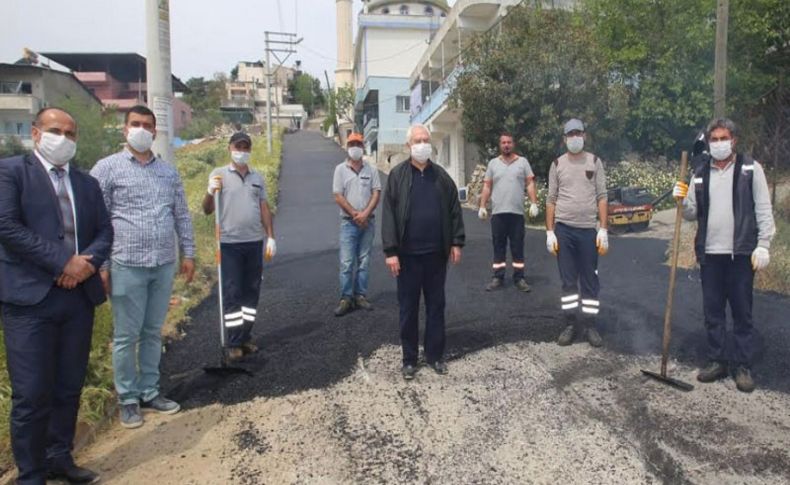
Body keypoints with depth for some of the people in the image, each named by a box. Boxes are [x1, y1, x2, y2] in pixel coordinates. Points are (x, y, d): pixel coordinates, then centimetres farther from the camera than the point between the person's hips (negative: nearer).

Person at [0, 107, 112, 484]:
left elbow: (104, 231, 12)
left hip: (79, 296, 5)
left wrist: (87, 261, -9)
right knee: (32, 394, 0)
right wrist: (64, 262, -15)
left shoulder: (87, 183, 16)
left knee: (69, 388, 12)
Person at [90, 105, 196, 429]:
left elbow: (182, 215, 15)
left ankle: (150, 392, 27)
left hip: (164, 265, 4)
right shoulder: (107, 168, -1)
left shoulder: (168, 171, 11)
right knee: (126, 337, 5)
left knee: (153, 333, 14)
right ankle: (128, 399, 20)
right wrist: (100, 265, -7)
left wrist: (188, 253, 10)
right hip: (127, 265, -4)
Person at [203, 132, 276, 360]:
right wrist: (211, 192, -20)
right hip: (229, 243, -4)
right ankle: (234, 343, 7)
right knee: (232, 293, 0)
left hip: (255, 242, 4)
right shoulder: (219, 174, 1)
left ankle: (246, 337, 21)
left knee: (252, 291, 9)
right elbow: (207, 210, -1)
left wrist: (271, 237, 8)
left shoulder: (257, 177, 12)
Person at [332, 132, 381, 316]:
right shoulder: (340, 169, 2)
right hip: (349, 222, -2)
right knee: (346, 262, -4)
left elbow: (376, 194, 1)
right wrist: (355, 215, -10)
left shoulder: (371, 169, 6)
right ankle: (346, 299, 2)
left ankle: (360, 296, 15)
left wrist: (365, 214, -12)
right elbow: (338, 197, -4)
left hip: (368, 222, 2)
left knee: (364, 261, 7)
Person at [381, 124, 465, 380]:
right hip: (408, 254, -2)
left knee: (436, 305, 12)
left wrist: (456, 242, 1)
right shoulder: (397, 175, -3)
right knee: (408, 308, 7)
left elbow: (454, 210, 8)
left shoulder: (441, 175, 6)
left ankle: (435, 354, 25)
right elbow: (389, 214, -7)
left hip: (436, 252, 3)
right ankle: (409, 359, 20)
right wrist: (391, 251, -13)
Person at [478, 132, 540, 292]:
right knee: (498, 246, 6)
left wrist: (533, 203, -9)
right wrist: (482, 206, 2)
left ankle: (519, 278, 11)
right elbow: (487, 186, 8)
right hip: (498, 212, 1)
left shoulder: (522, 161, 6)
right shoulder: (493, 163, 9)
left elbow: (530, 184, 2)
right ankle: (498, 278, 12)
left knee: (517, 247, 5)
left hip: (517, 212, -1)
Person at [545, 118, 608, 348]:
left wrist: (603, 230, -6)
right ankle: (570, 325, 14)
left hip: (588, 229, 0)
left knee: (590, 281, 5)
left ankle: (590, 325, 14)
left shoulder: (595, 162, 5)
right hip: (563, 229, 0)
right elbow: (551, 199, 4)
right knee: (568, 280, 6)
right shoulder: (557, 164, 6)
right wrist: (550, 232, -2)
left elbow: (602, 197, 2)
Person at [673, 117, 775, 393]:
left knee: (742, 312, 4)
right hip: (709, 253, 4)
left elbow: (764, 210, -2)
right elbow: (691, 214, 10)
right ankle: (716, 362, 22)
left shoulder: (751, 168, 0)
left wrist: (763, 245, -9)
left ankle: (743, 367, 15)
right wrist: (683, 201, -10)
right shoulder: (700, 173, 9)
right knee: (712, 311, 10)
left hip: (741, 253, -3)